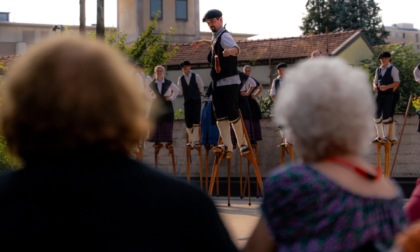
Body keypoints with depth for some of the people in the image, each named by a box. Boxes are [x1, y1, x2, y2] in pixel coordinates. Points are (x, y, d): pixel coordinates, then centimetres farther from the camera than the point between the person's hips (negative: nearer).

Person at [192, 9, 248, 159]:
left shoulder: (224, 36, -14)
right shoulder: (216, 37, 15)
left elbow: (236, 48, -37)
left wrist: (230, 51, -59)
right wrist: (203, 42, 37)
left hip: (229, 81, -9)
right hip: (218, 82, 9)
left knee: (232, 114, -7)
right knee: (220, 115, 1)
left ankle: (242, 144, 4)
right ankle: (227, 146, -1)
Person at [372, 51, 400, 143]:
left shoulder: (393, 69, -1)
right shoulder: (378, 70, 15)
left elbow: (397, 83, -7)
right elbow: (375, 81, 20)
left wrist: (387, 87, -20)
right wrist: (375, 86, -4)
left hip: (389, 95, -5)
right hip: (379, 94, 5)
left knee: (386, 116, -7)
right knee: (377, 116, 2)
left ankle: (386, 136, 1)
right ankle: (379, 136, 12)